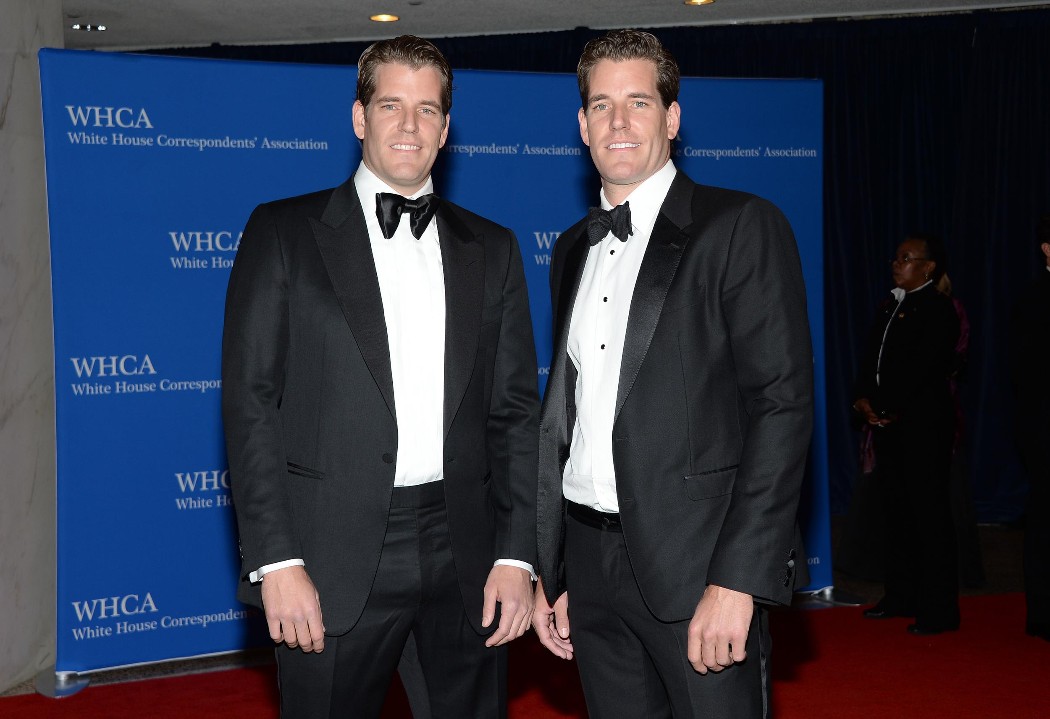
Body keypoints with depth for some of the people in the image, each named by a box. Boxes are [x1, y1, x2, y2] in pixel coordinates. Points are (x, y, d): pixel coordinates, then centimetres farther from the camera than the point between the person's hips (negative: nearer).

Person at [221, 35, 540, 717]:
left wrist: (517, 557, 0)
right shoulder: (284, 232, 2)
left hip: (467, 554, 3)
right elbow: (250, 401, -3)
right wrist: (276, 562, -10)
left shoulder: (492, 248, 11)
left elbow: (516, 412, 9)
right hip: (335, 558, -2)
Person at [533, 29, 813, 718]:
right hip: (589, 559, 6)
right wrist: (548, 570, 12)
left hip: (698, 561, -5)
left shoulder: (741, 227, -5)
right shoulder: (574, 250, 14)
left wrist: (737, 579, -19)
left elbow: (783, 402, -12)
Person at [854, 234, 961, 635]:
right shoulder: (889, 308, 19)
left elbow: (925, 367, -16)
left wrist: (891, 409, -15)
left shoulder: (938, 308, -7)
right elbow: (870, 359, 16)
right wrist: (863, 399, -1)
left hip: (924, 424, -8)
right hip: (887, 423, 8)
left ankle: (940, 609, -1)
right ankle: (901, 596, 22)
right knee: (897, 512, 12)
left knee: (931, 515, -6)